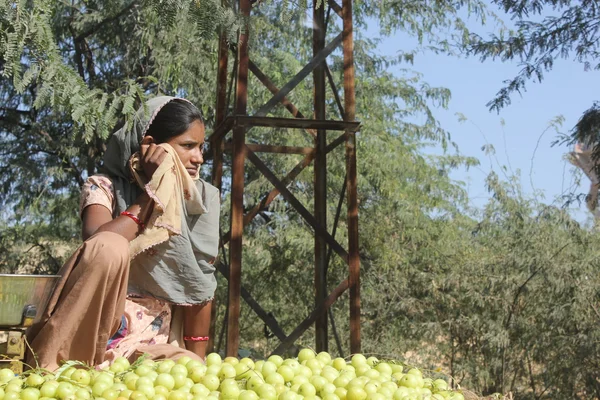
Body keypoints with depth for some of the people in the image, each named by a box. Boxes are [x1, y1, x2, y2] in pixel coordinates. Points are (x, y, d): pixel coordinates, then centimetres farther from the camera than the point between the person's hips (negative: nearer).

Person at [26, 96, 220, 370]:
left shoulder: (203, 200, 3)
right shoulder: (105, 187, -4)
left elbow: (199, 288, 2)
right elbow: (97, 244, -26)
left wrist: (197, 364, -1)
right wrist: (154, 191, -17)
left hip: (154, 348, 1)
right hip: (91, 335, -1)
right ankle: (48, 368, -16)